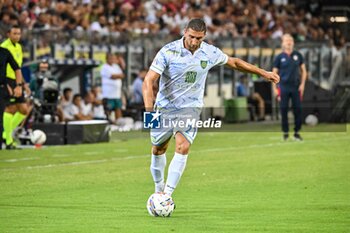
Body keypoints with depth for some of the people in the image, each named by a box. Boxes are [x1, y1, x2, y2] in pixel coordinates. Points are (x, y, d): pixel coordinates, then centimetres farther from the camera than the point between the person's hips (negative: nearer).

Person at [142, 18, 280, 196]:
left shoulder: (210, 53, -7)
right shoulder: (168, 52, -17)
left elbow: (234, 62, 13)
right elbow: (149, 80, -20)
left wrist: (263, 73, 16)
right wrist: (149, 109, -34)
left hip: (190, 107, 0)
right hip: (165, 107, 0)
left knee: (183, 147, -21)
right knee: (158, 150, 11)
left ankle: (167, 194, -19)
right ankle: (158, 189, 35)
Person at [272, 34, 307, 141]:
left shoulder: (298, 55, 7)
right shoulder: (279, 57, 2)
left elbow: (303, 70, 12)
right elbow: (274, 73, 4)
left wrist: (302, 84, 1)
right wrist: (275, 88, -3)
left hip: (296, 87, 1)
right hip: (284, 87, -1)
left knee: (298, 110, -1)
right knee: (284, 110, -1)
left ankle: (297, 132, 8)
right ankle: (285, 132, 9)